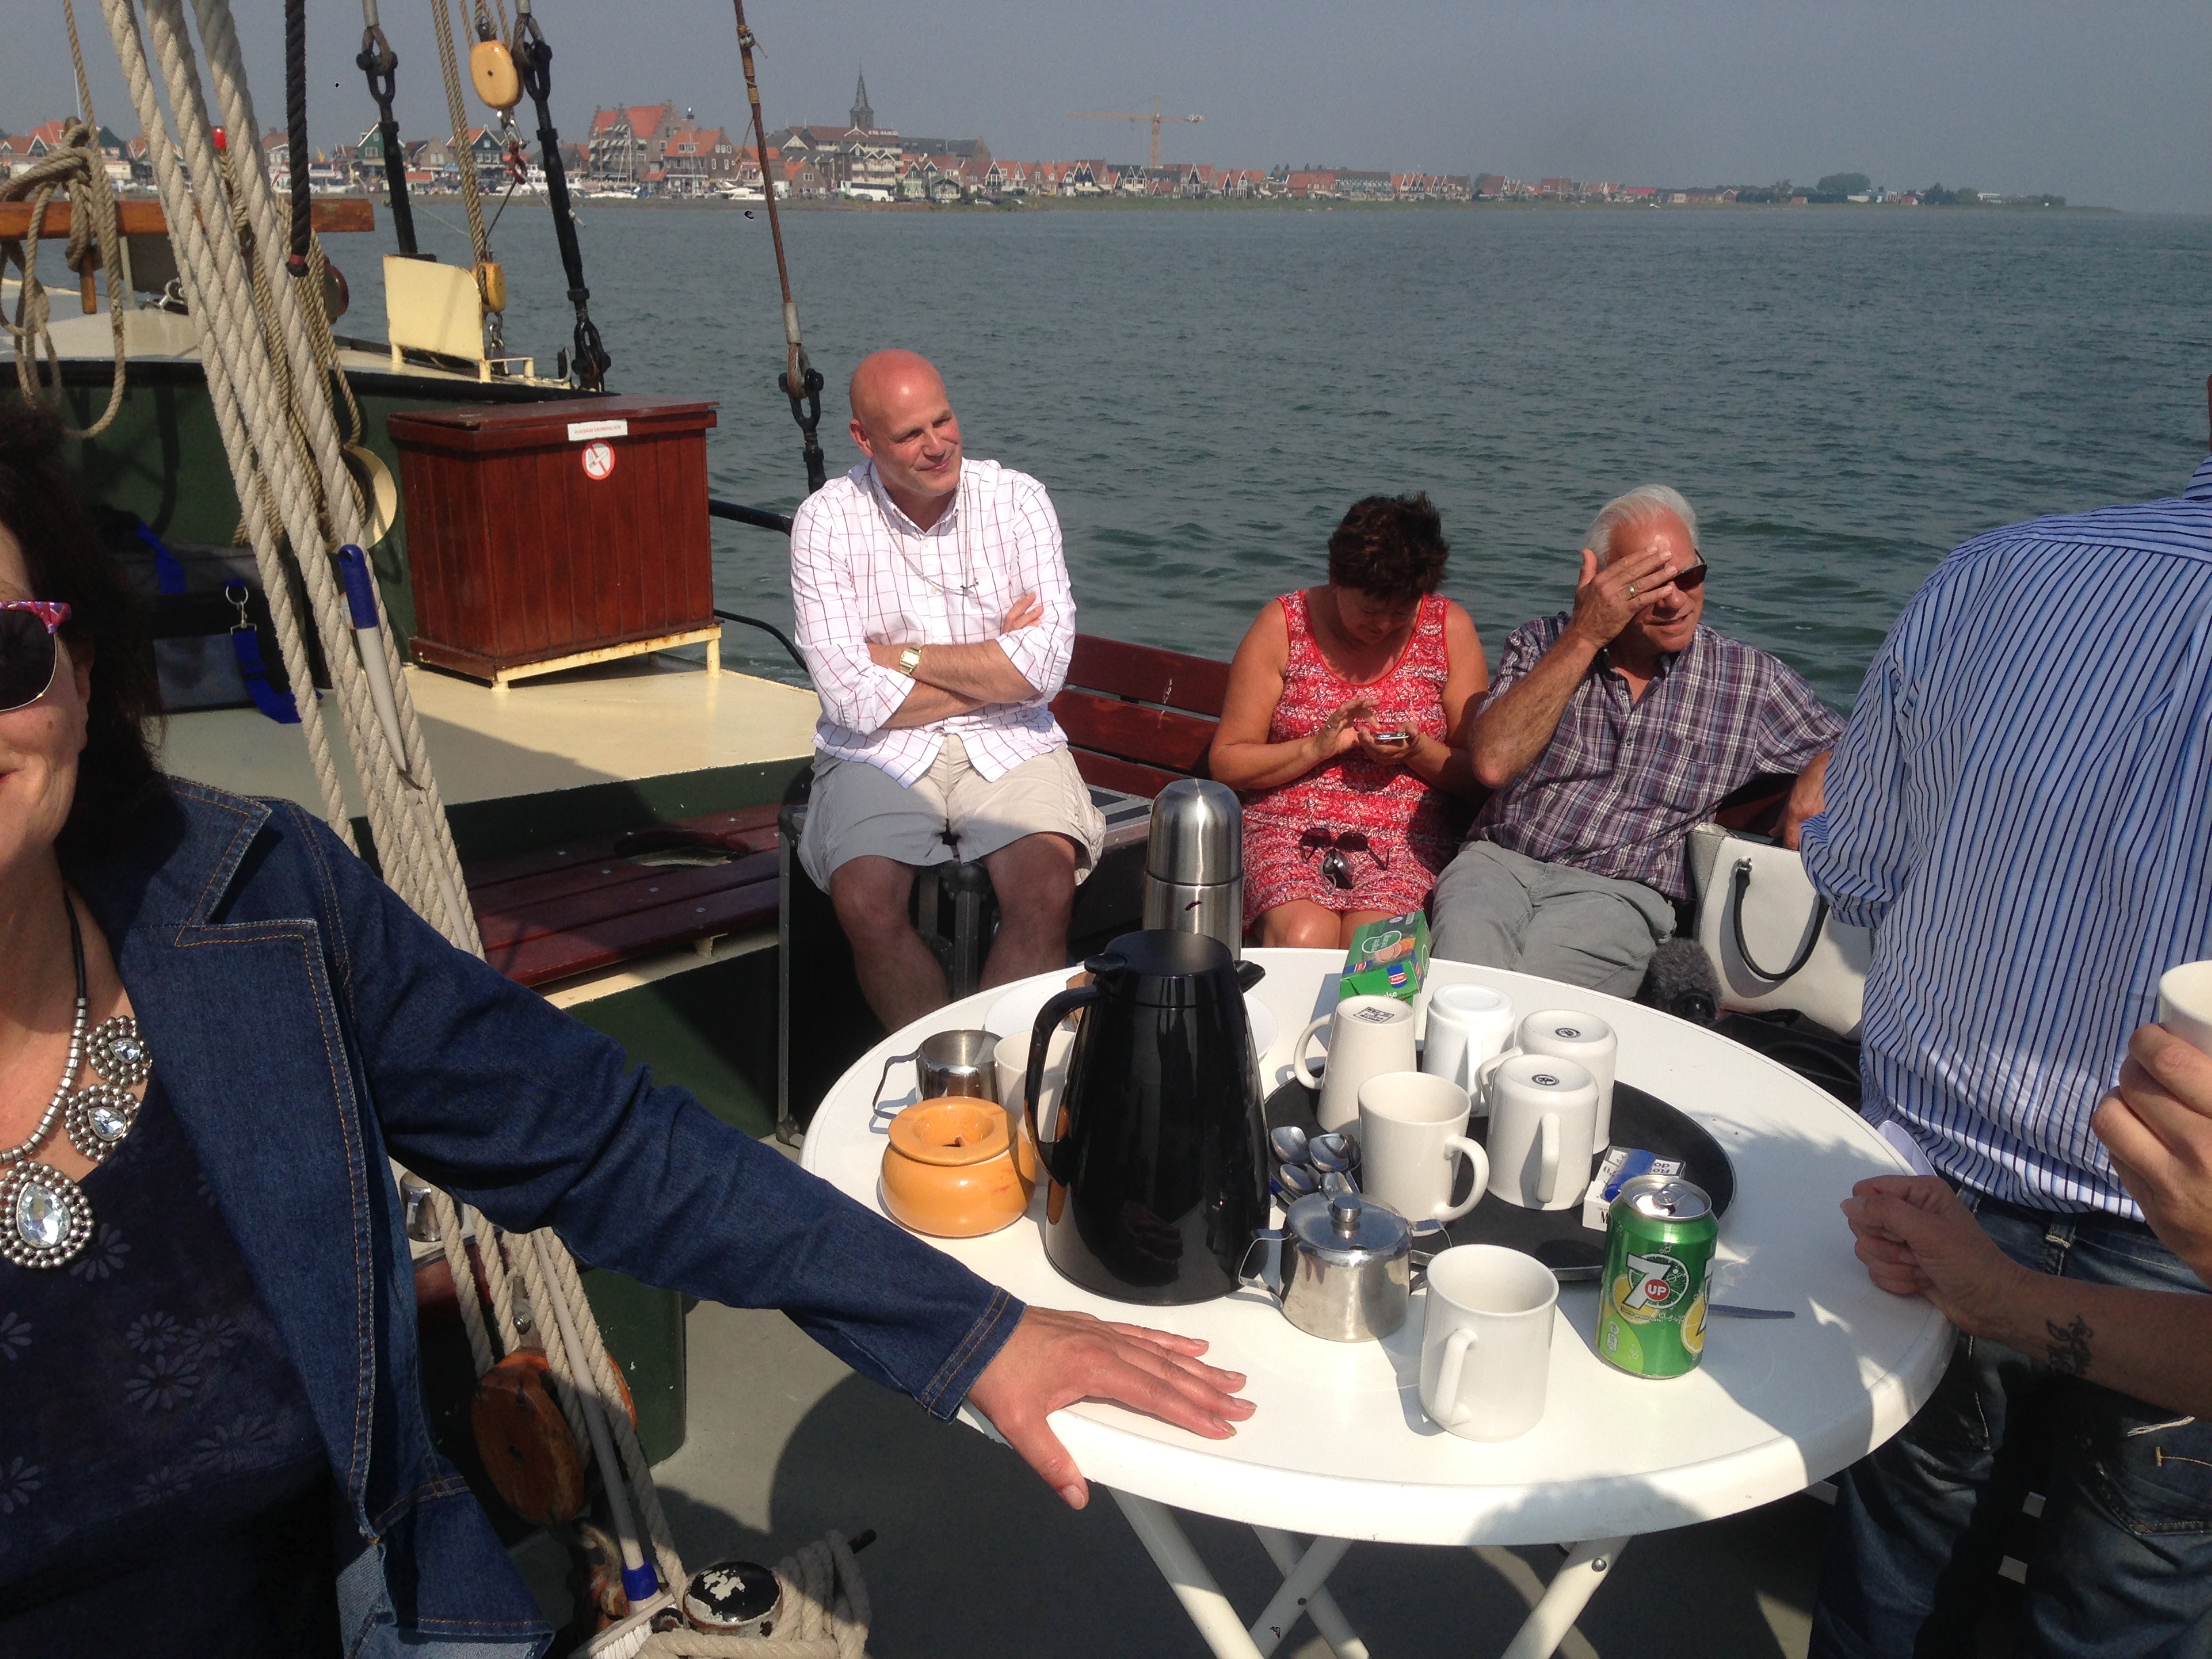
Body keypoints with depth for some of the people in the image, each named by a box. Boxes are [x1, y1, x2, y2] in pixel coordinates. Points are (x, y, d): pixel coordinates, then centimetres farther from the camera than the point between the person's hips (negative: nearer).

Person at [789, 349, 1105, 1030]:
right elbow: (857, 700, -12)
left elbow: (1043, 668, -11)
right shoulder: (827, 521, -4)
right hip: (881, 753, 0)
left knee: (1046, 892, -26)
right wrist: (994, 665, -7)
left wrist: (901, 655, -9)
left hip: (1008, 745, 1)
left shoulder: (1017, 500, -1)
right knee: (865, 901, -27)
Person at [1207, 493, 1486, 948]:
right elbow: (1226, 762, 0)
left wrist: (1417, 751, -12)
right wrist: (1317, 747, -14)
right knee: (1303, 939, -31)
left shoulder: (1449, 630, 6)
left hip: (1403, 840, 1)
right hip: (1287, 831, 0)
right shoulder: (1283, 625, 2)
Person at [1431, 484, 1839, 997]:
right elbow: (1493, 763, -8)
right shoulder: (1541, 644, 8)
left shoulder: (1747, 678, 9)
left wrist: (1815, 783, -7)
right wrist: (1583, 637, -11)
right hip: (1499, 861, 0)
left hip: (1620, 893, 0)